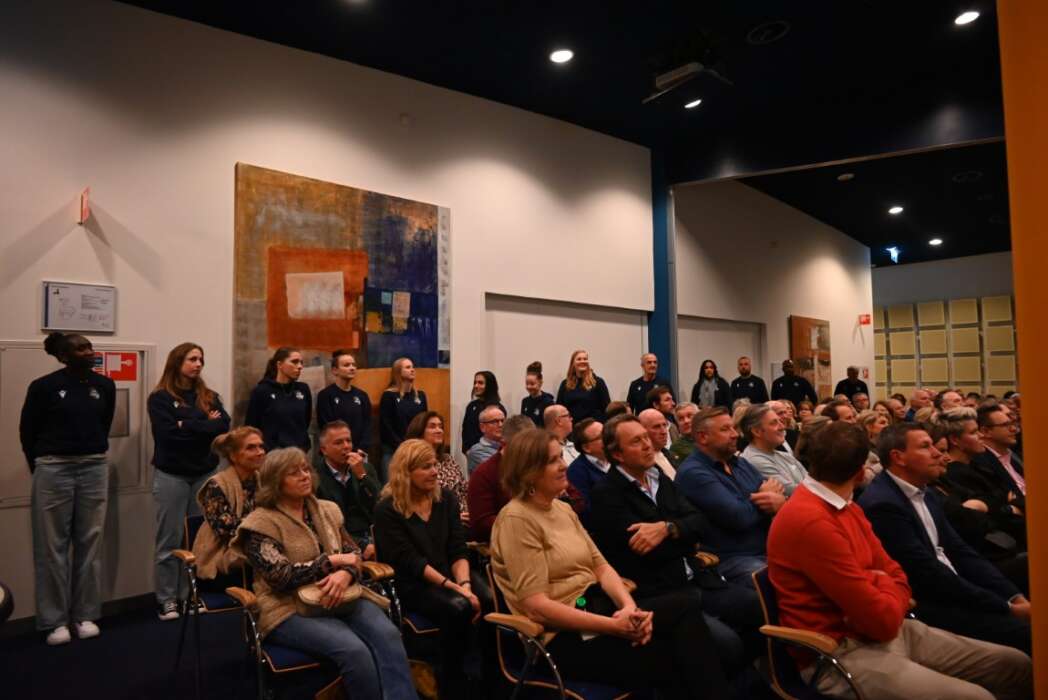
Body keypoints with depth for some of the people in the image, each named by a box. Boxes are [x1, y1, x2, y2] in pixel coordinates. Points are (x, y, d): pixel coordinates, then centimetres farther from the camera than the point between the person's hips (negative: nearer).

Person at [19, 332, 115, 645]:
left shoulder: (105, 386, 4)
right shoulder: (44, 386, -6)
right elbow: (27, 432, 4)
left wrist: (93, 455, 16)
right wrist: (41, 469, 10)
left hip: (94, 469, 3)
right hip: (54, 470, -3)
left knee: (90, 543, 8)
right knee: (53, 546, 4)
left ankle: (86, 615, 18)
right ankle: (54, 621, 14)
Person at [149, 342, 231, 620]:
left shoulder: (209, 397, 10)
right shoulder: (160, 398, -3)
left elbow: (223, 426, -5)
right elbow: (168, 434, -16)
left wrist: (188, 425, -13)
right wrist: (205, 425, -9)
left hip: (205, 473, 4)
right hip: (172, 475, -4)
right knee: (170, 541, 3)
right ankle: (166, 600, 13)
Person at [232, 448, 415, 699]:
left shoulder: (327, 510, 13)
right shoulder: (261, 523, -6)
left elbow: (353, 552, 9)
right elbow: (281, 576, -16)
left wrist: (346, 573, -15)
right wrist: (333, 560, -12)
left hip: (339, 596, 5)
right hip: (291, 608, -5)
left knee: (387, 634, -24)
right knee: (354, 649, -30)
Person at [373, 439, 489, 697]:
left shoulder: (446, 498, 5)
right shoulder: (387, 510, -10)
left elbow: (458, 550, 1)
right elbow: (410, 561, -16)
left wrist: (465, 584, -18)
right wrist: (453, 587, -23)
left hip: (451, 574, 5)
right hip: (413, 584, -4)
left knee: (492, 600, -25)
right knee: (458, 608, -32)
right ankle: (451, 682, -8)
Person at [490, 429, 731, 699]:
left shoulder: (563, 509, 11)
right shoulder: (516, 518, -15)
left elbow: (600, 566, 8)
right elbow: (536, 604, -20)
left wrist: (630, 607, -13)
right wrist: (614, 626, -22)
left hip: (596, 605, 7)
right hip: (564, 636, -7)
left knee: (687, 605, -16)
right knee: (672, 659, -20)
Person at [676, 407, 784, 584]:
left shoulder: (740, 462, 16)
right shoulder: (692, 473, -12)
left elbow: (783, 494, 8)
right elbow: (738, 517, -19)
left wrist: (779, 500, -16)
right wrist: (765, 497, 0)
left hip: (770, 549, 8)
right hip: (730, 560, -8)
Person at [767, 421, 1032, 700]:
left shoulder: (846, 507, 9)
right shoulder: (811, 521, -25)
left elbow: (895, 574, 10)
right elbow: (885, 620, -22)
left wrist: (878, 588, -12)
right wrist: (883, 584, -1)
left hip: (873, 630, 9)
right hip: (839, 653, -9)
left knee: (1017, 665, 7)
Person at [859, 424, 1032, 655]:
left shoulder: (928, 494, 12)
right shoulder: (882, 504, -20)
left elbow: (959, 552, 12)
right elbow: (930, 575, -20)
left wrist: (1014, 596, -1)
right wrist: (1006, 607, -14)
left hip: (953, 591, 9)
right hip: (924, 607, -9)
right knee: (1023, 632, -19)